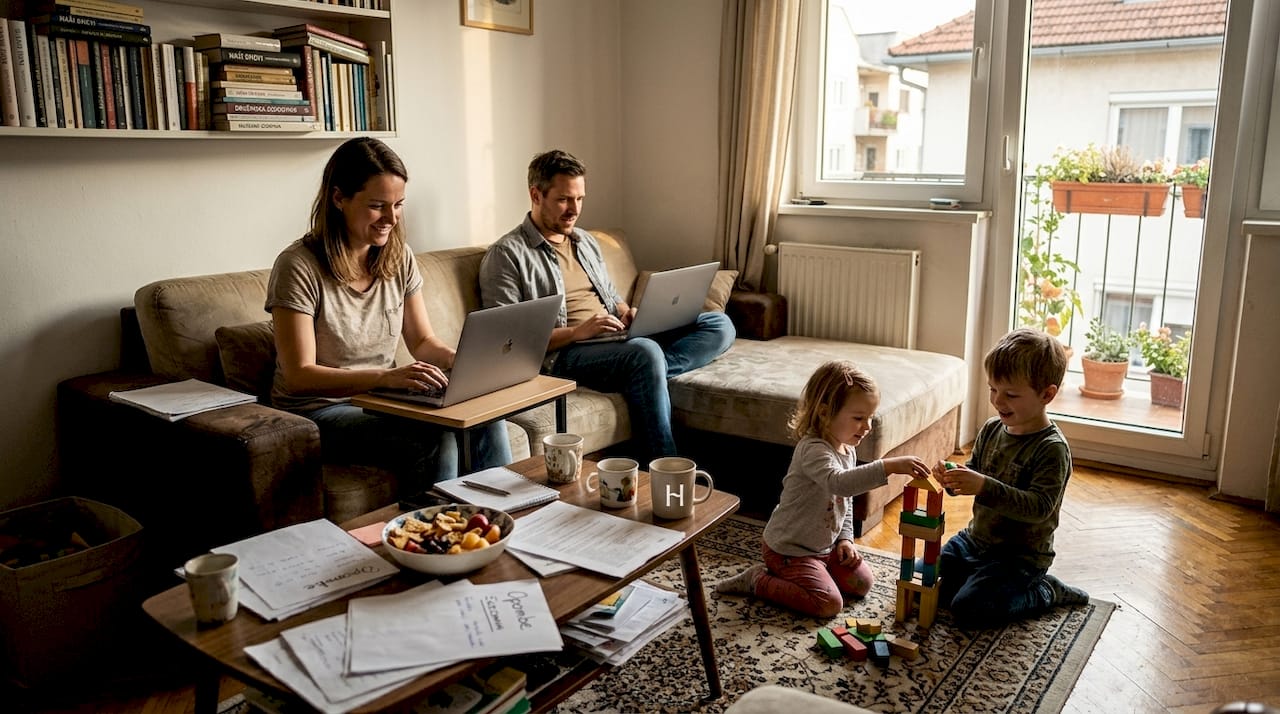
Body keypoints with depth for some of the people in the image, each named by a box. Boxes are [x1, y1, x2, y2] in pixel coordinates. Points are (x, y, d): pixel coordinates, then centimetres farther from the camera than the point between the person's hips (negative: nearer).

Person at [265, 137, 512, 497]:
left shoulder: (399, 257, 3)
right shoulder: (299, 266, -15)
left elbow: (423, 341, 9)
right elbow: (299, 376, -19)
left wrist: (459, 360, -14)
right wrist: (386, 376, -33)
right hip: (319, 412, -5)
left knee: (487, 420, -20)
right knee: (436, 438, -30)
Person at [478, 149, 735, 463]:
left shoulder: (586, 241, 21)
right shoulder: (506, 255, -4)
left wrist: (629, 314, 2)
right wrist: (576, 332, -21)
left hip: (619, 340, 8)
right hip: (562, 355, -8)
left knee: (719, 325, -6)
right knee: (645, 353, -38)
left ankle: (648, 372, -27)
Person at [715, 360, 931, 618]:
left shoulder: (848, 451, 3)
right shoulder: (813, 449, -28)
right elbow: (839, 482, -48)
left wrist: (845, 538, 5)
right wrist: (889, 466, -53)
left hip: (824, 546, 9)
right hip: (790, 548, -9)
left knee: (862, 582, 9)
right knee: (829, 604, -17)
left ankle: (785, 575, 16)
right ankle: (758, 581, -1)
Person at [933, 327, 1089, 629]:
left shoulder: (1051, 449, -21)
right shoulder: (992, 429, 0)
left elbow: (1039, 507, -29)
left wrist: (985, 487, -40)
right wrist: (953, 478, -13)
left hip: (1021, 555, -7)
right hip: (976, 538, 7)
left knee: (967, 609, -21)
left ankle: (1045, 593, 4)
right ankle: (990, 580, 19)